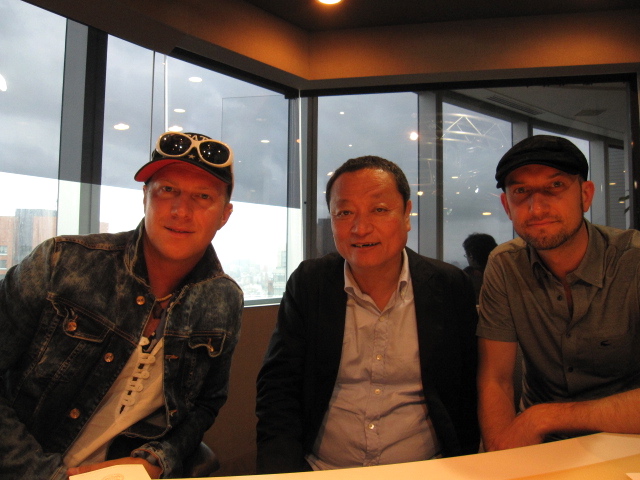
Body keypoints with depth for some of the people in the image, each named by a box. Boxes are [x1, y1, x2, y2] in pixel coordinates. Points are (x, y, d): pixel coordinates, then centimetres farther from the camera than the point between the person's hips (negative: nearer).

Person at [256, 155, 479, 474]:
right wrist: (282, 470, -15)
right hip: (321, 468, 0)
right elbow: (278, 389, -3)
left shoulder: (451, 287, -2)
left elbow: (469, 393, 4)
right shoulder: (307, 284, -2)